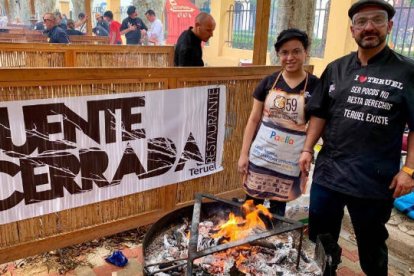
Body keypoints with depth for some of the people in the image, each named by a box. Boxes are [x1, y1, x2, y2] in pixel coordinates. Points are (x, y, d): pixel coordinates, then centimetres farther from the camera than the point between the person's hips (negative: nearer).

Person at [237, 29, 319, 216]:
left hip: (290, 162, -1)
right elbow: (254, 119, 4)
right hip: (260, 156, 2)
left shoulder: (315, 86, -5)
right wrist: (244, 153, 1)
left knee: (277, 209, 14)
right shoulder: (269, 82, 1)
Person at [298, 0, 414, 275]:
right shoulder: (336, 69, 7)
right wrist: (308, 149, 3)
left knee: (372, 245, 17)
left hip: (375, 180, -3)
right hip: (327, 172, 4)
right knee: (319, 240, 18)